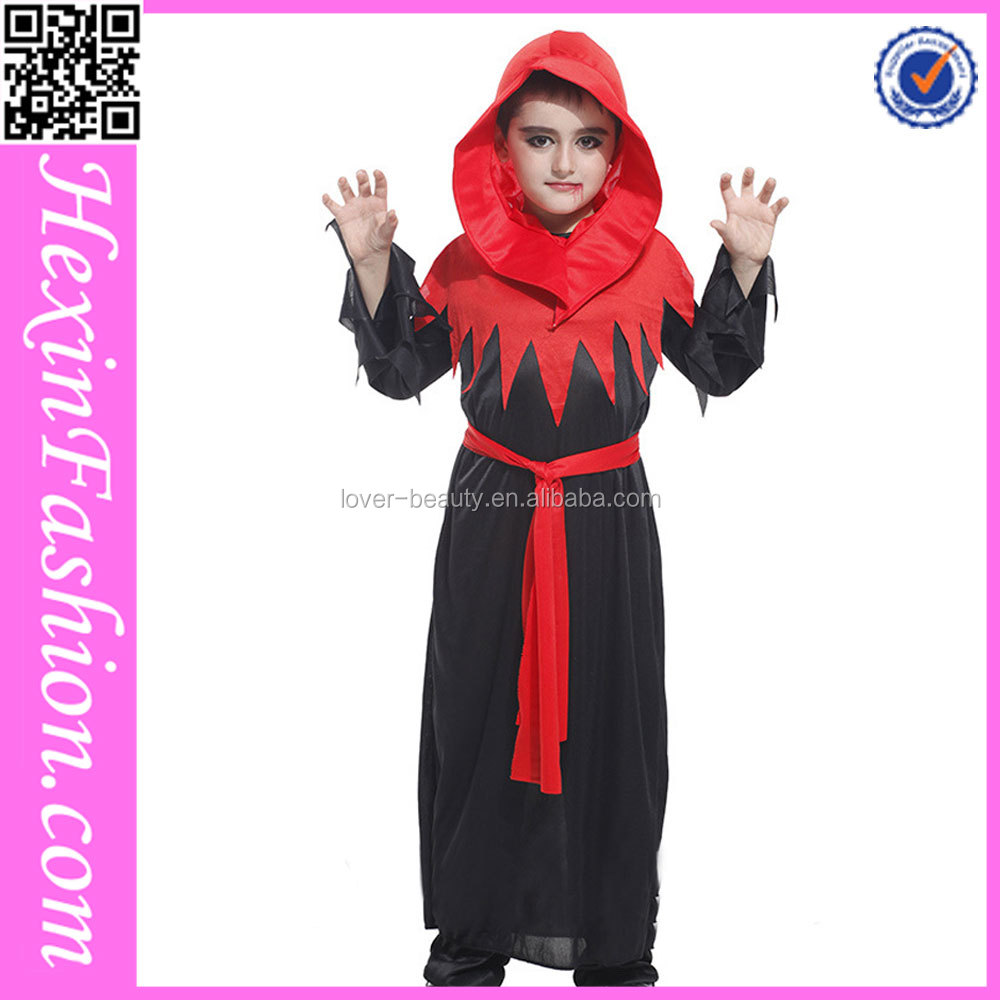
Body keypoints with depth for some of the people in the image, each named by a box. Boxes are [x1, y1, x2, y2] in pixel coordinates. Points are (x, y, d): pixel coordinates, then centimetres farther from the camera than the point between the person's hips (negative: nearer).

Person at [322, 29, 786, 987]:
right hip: (492, 521, 0)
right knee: (484, 710, 10)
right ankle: (475, 927, 29)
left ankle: (615, 939, 27)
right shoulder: (466, 263, -3)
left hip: (610, 526, 0)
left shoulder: (653, 261, -2)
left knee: (609, 715, 8)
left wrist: (746, 265, -6)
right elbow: (400, 373, 5)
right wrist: (370, 264, -8)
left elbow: (719, 371, 7)